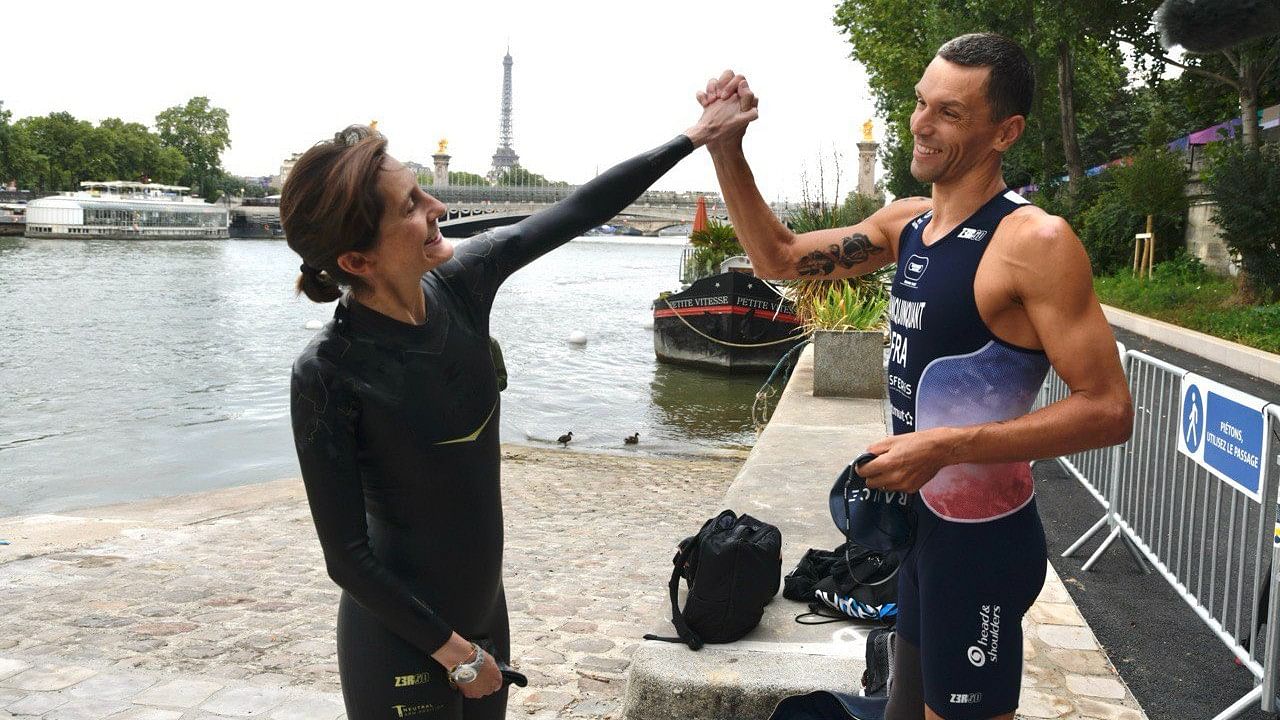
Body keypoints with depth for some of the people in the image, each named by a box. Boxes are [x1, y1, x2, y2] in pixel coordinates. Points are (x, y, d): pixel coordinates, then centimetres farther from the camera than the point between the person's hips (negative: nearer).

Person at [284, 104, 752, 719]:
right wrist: (452, 650, -12)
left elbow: (577, 212, 1)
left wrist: (693, 137, 6)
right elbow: (346, 555, -18)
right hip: (401, 641, -6)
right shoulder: (328, 373, -24)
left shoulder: (459, 284, -10)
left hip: (484, 605, 6)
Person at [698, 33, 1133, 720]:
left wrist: (945, 445, -27)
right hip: (918, 522, 8)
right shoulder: (907, 221, 4)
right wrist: (726, 149, -3)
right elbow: (780, 257, 11)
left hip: (983, 540, -8)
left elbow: (1108, 409, -22)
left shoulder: (1035, 242, -20)